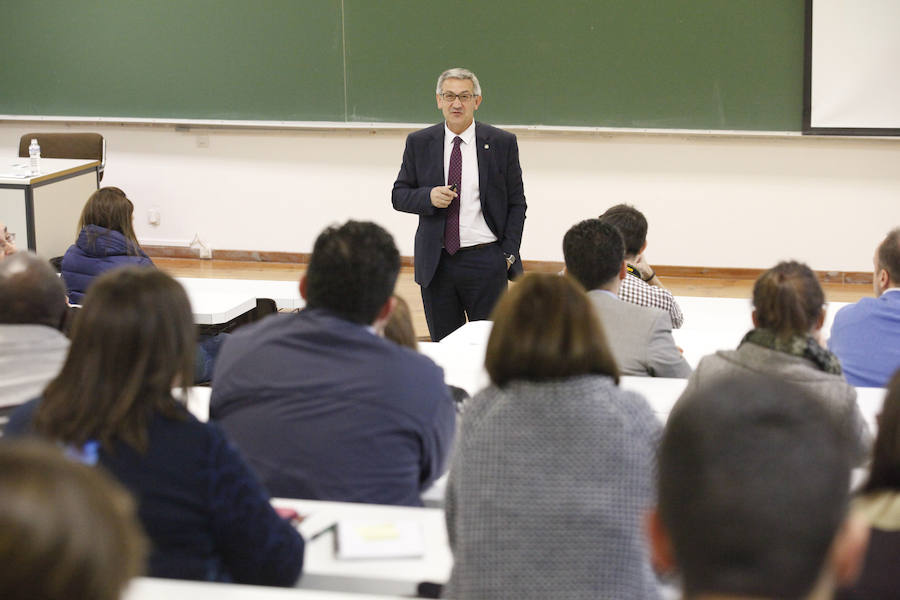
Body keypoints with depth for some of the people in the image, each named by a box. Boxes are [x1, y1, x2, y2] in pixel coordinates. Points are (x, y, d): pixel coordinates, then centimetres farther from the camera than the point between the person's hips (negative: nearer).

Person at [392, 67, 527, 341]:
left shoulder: (502, 143, 1)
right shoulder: (418, 143, 5)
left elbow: (516, 203, 4)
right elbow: (399, 195, 7)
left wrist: (508, 254, -3)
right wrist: (428, 197, -14)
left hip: (485, 260, -2)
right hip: (436, 264, 2)